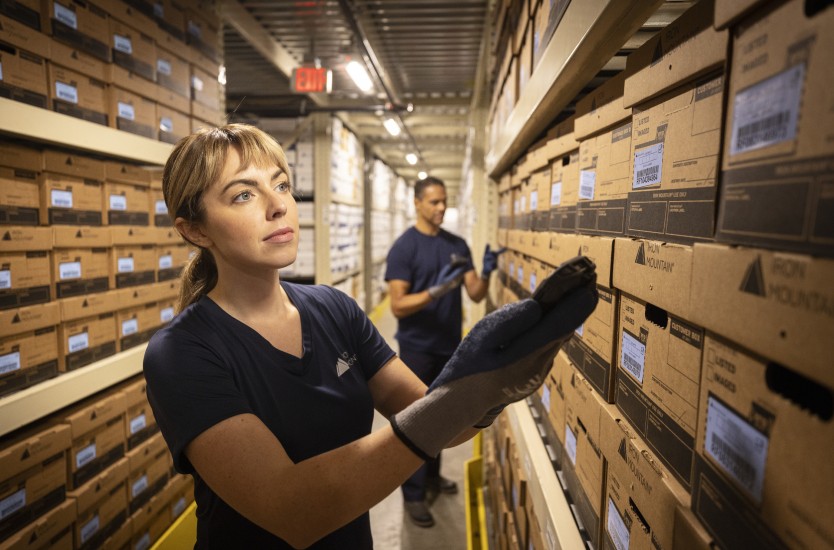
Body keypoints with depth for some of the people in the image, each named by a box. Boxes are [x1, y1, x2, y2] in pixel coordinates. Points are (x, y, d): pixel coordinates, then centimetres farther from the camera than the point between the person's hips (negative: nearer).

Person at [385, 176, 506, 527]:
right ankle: (413, 494, 20)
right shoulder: (403, 247, -12)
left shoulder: (457, 244, 4)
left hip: (450, 346, 5)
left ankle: (432, 475, 38)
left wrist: (486, 274, -21)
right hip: (418, 348, -5)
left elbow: (476, 295, -1)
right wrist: (437, 289, -31)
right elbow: (398, 306, -19)